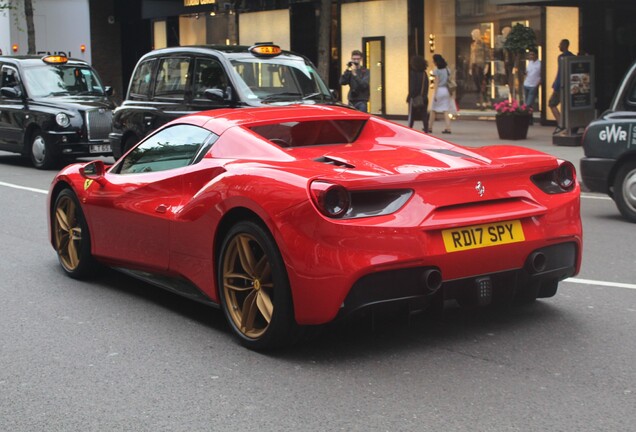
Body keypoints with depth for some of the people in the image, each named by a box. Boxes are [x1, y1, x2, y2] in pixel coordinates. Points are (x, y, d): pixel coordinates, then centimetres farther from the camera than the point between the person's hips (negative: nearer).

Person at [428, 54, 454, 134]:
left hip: (439, 90, -5)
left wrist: (435, 94, -12)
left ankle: (430, 127, 14)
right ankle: (448, 128, -4)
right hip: (446, 90, 5)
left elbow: (436, 83, -12)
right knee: (446, 111, 4)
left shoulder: (437, 70, -8)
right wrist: (450, 92, 14)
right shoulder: (447, 69, 9)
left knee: (433, 110, 7)